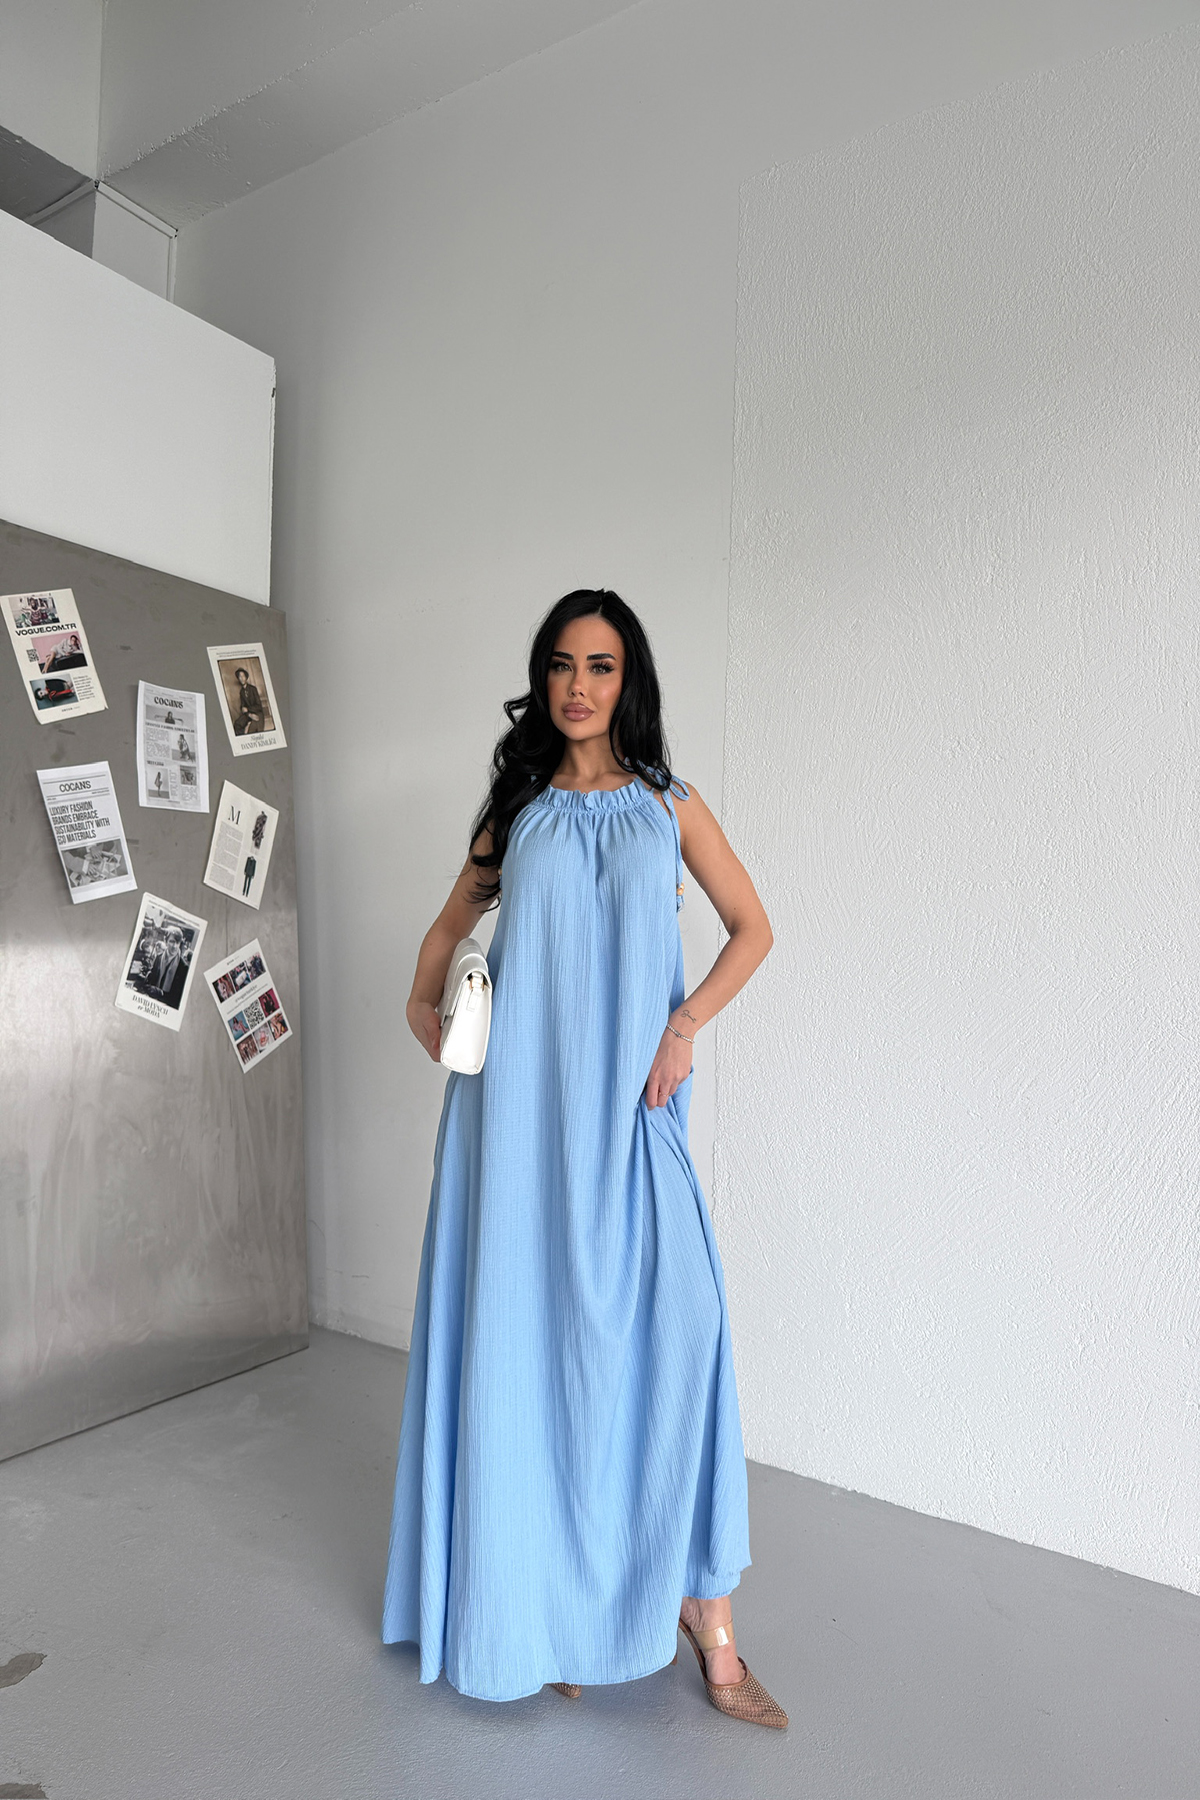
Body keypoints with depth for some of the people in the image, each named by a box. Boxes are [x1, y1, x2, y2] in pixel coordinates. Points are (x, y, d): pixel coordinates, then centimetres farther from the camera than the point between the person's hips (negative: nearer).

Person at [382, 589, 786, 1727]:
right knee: (534, 1326, 4)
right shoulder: (517, 805, 13)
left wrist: (685, 1024, -3)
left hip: (627, 1102, -1)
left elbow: (753, 928, 11)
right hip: (523, 1100, 1)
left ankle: (705, 1616, 8)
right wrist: (422, 1002, 7)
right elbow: (453, 919, 25)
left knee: (665, 1324, -7)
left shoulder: (670, 805, 10)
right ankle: (555, 1610, 20)